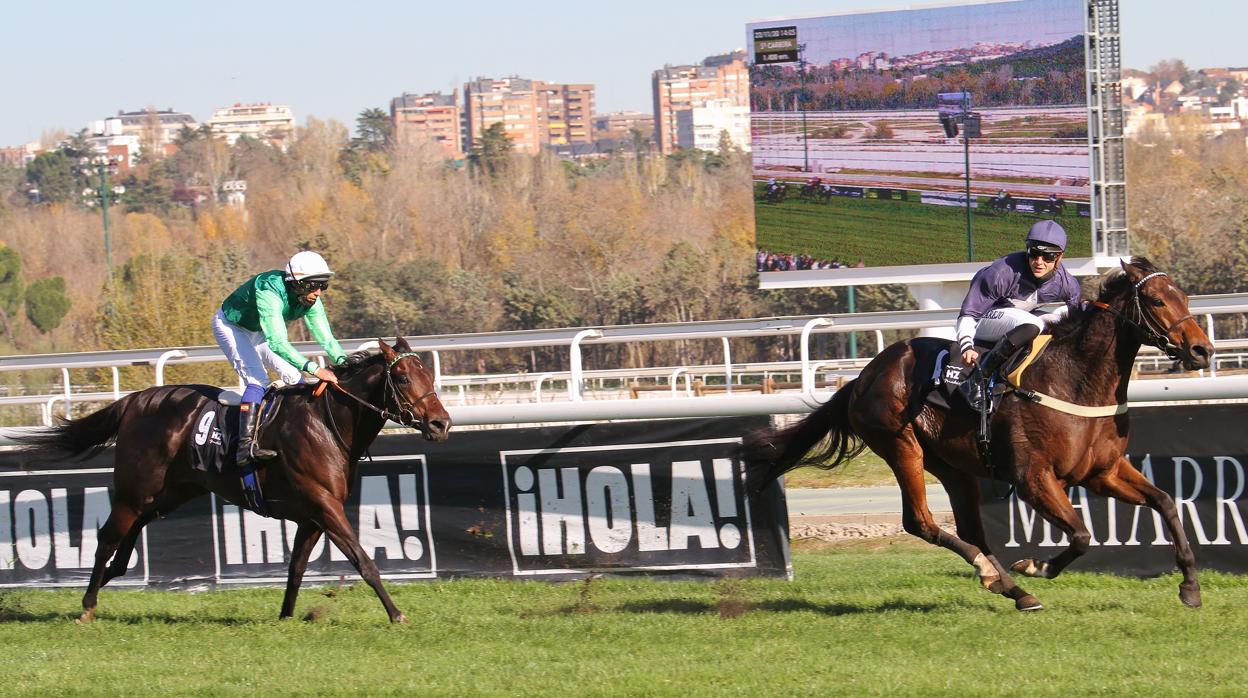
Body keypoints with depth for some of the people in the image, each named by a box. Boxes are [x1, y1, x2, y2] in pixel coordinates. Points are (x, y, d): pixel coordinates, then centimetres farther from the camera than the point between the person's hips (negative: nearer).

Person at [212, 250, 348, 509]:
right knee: (257, 380, -26)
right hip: (230, 326, -8)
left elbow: (326, 339, -14)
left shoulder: (310, 301, -16)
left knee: (294, 377, 2)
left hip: (258, 332, 8)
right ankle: (246, 447, -37)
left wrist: (344, 362, -32)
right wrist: (314, 368, -53)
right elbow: (277, 343, -46)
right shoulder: (269, 292, -39)